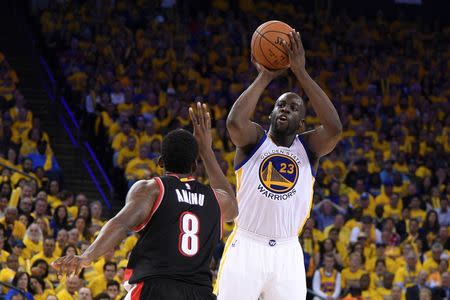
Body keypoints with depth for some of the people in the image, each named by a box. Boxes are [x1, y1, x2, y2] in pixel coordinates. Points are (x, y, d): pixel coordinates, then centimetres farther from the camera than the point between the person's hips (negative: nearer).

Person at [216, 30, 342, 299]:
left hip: (287, 253, 2)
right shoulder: (254, 140, 0)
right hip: (245, 247, -2)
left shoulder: (308, 146, 4)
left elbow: (334, 128, -18)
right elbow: (235, 122, -24)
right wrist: (265, 76, -17)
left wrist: (301, 73, -20)